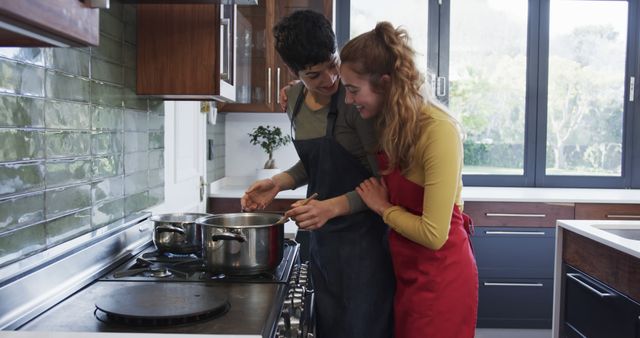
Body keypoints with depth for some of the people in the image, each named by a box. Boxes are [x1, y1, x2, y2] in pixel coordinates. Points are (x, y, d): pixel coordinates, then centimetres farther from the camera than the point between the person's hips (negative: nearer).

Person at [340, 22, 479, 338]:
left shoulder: (438, 130, -24)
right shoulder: (387, 123, 1)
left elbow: (433, 234, -25)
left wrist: (383, 208, -10)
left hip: (440, 279, -7)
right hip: (406, 273, 7)